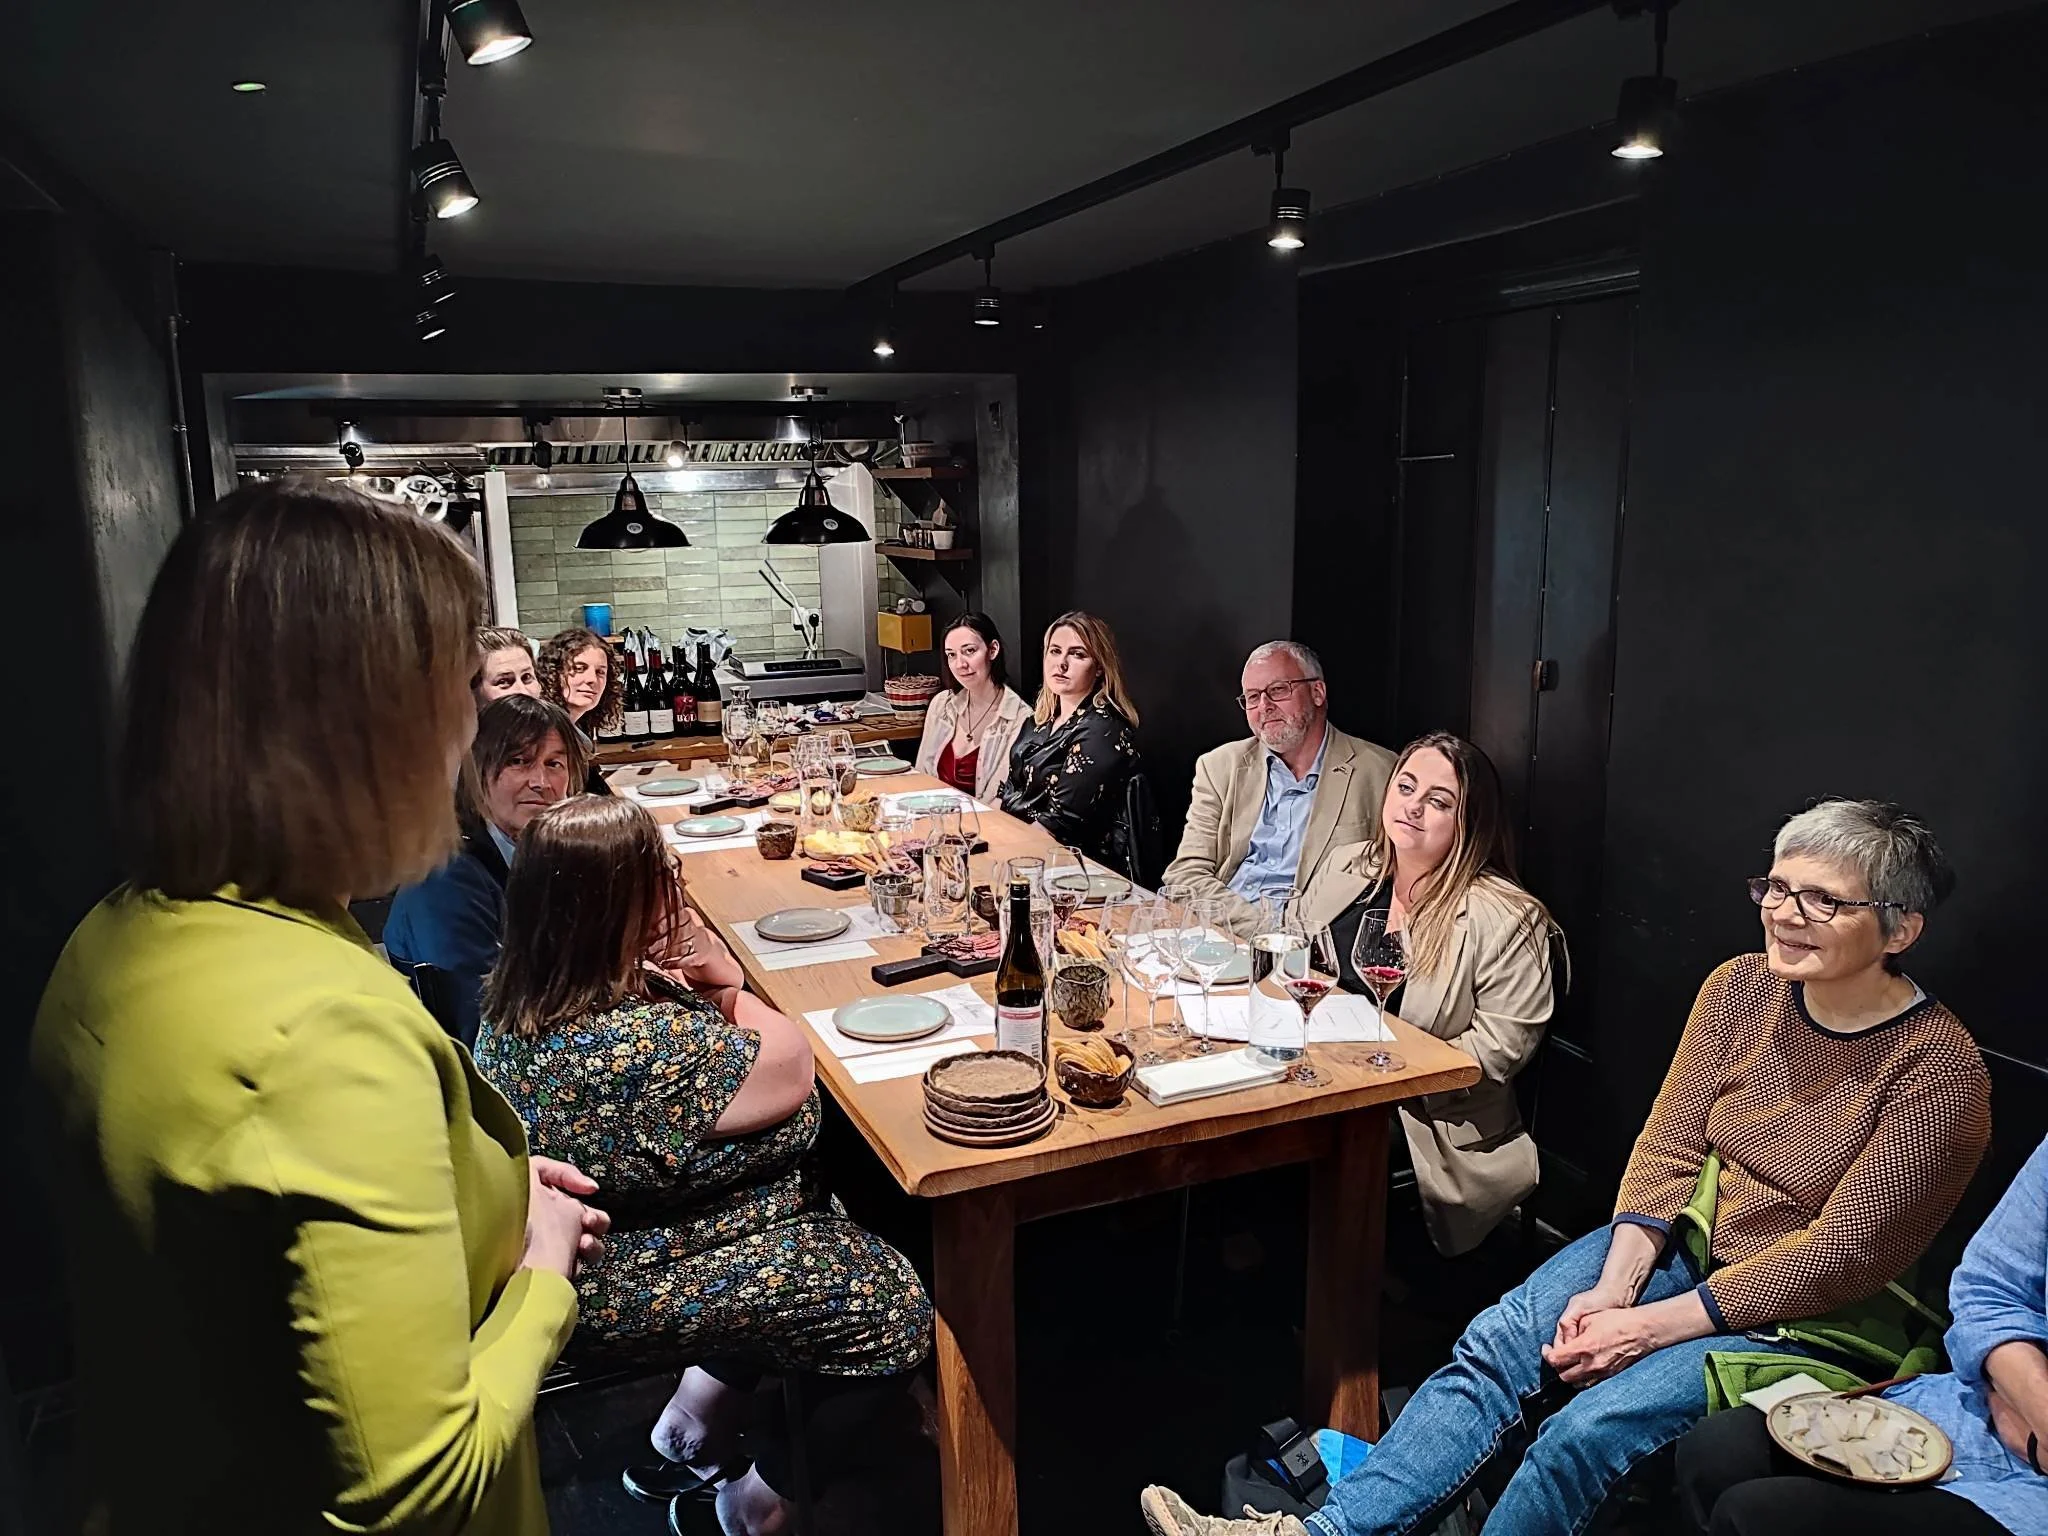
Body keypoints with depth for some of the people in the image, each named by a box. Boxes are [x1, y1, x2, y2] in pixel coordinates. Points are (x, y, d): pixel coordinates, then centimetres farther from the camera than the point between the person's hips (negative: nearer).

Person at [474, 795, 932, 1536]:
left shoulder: (521, 990, -8)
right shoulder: (639, 1044, -37)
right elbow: (792, 1070, -20)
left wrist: (716, 990, -12)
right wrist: (728, 984, -13)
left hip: (587, 1244, 9)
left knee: (833, 1202, 18)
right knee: (896, 1305, 0)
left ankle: (705, 1401, 26)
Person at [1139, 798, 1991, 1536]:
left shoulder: (1940, 1070, -17)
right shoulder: (1740, 988, -3)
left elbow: (1836, 1257, -18)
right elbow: (1666, 1150, -2)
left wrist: (1650, 1327, -20)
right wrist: (1613, 1289, -16)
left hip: (1799, 1312, -5)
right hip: (1681, 1243, 5)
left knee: (1591, 1427, -26)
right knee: (1497, 1343, -16)